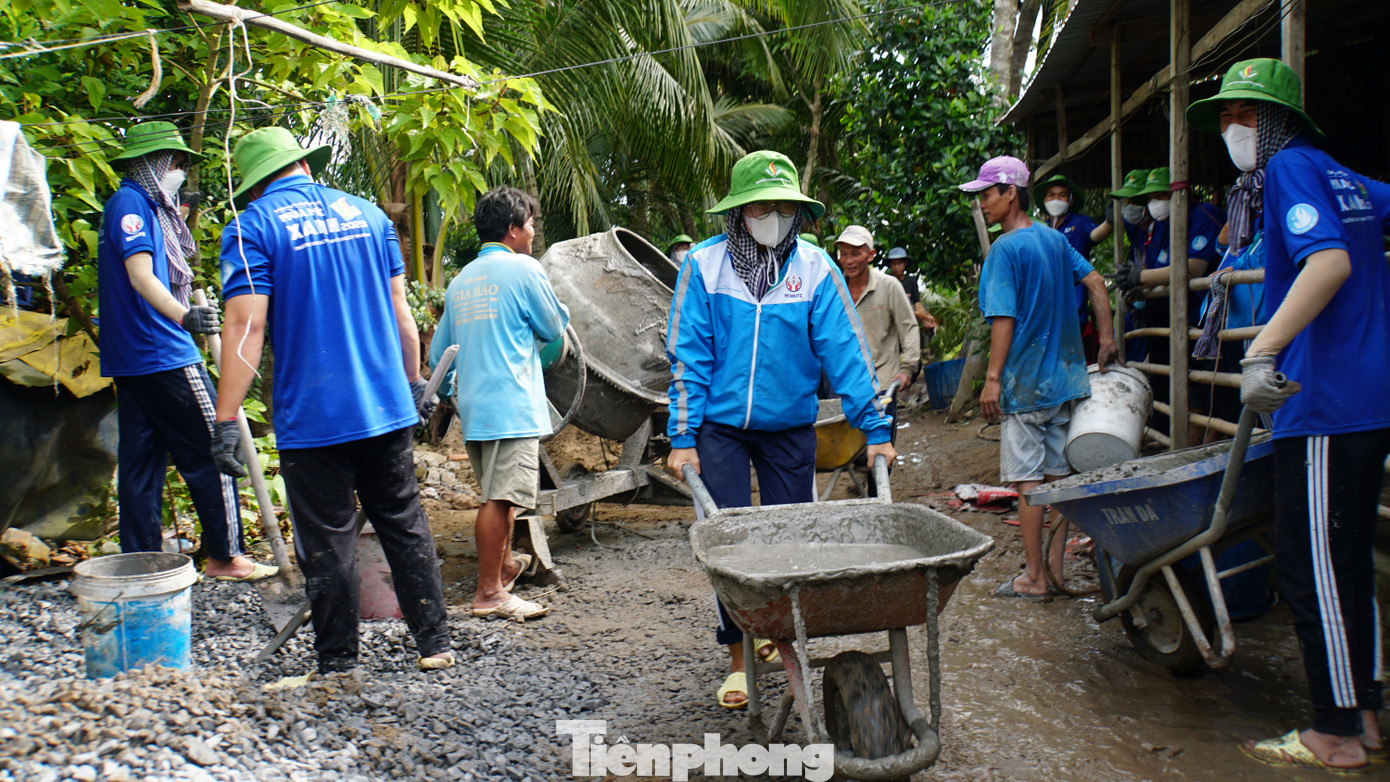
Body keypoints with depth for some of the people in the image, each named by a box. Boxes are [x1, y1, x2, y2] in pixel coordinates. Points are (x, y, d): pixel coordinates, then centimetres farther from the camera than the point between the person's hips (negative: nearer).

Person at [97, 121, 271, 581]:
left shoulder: (145, 206, 20)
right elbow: (141, 275, -25)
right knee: (211, 453, -4)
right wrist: (184, 316, -40)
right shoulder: (131, 204, -10)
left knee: (141, 463, 9)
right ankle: (225, 557, 2)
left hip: (131, 361, 10)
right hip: (163, 355, -10)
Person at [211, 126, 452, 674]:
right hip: (387, 406, 4)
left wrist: (226, 421, -12)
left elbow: (246, 325, -14)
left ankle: (338, 664, 16)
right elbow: (399, 308, 11)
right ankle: (434, 644, 20)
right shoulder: (366, 212, 9)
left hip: (312, 418, -4)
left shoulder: (250, 227, -5)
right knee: (405, 527, 13)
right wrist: (414, 383, 20)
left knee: (328, 542, 6)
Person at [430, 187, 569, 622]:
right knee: (500, 499, -6)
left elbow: (438, 352, 20)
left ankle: (504, 564, 35)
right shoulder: (523, 269, -6)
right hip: (511, 405, -8)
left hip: (473, 405, 8)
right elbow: (555, 329, 3)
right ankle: (489, 593, -4)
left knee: (498, 495, 20)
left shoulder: (461, 280, 15)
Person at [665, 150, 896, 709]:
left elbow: (846, 353, -3)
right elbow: (688, 357, -5)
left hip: (789, 427, 1)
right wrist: (682, 437, -8)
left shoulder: (815, 269, -4)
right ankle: (738, 656, 12)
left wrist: (876, 430, -6)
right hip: (720, 426, -1)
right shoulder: (704, 265, -5)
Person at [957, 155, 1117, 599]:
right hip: (1064, 377, 8)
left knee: (1028, 480, -2)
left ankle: (1034, 578, 3)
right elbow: (1096, 283, 12)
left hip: (1024, 381, -8)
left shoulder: (1005, 249, -13)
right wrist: (1106, 338, 16)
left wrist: (992, 379, -16)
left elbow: (1004, 319, -18)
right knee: (1059, 474, 11)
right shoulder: (1055, 240, 10)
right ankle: (1056, 566, 18)